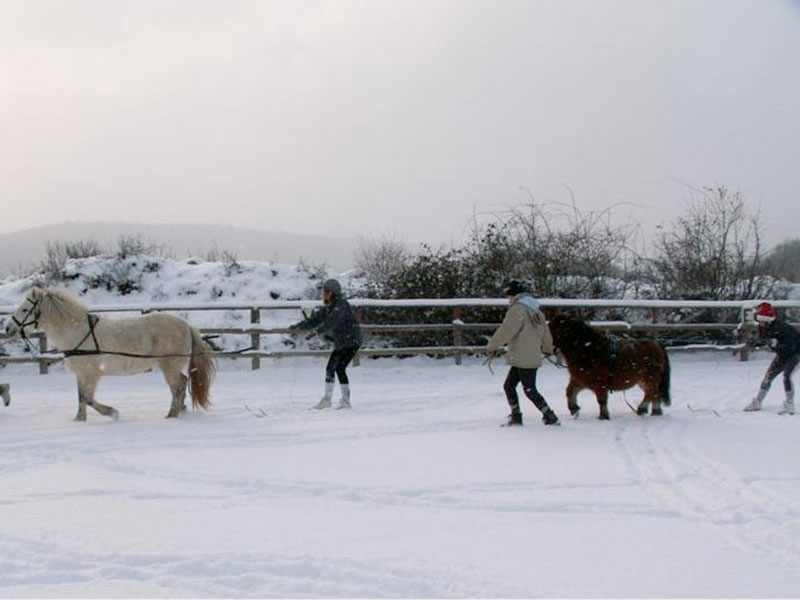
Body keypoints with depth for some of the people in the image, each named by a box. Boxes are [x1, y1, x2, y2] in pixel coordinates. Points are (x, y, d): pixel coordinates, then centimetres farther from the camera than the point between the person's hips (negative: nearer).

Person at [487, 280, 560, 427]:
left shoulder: (517, 310, -14)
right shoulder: (535, 311, 14)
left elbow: (505, 331, -16)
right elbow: (545, 332, 24)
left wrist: (492, 347, -4)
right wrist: (547, 349, 40)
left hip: (524, 359, -9)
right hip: (532, 357, 9)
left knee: (530, 390, -3)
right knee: (509, 385, 13)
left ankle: (550, 417, 2)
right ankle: (516, 416, 15)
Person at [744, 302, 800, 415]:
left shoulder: (782, 328, -35)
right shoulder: (766, 328, -13)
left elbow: (790, 347, -36)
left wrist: (776, 344, -45)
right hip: (782, 354, 8)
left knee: (787, 376, -23)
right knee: (768, 376, 7)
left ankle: (789, 406, -13)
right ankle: (757, 402, 20)